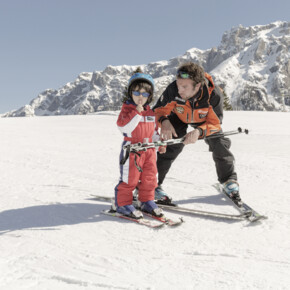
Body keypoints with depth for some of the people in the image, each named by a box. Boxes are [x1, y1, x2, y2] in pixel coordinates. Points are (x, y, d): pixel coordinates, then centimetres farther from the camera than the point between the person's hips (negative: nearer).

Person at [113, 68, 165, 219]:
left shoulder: (150, 112, 13)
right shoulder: (127, 108, -5)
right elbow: (123, 127, -20)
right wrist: (136, 112, -23)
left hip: (149, 149, 6)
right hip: (131, 149, -6)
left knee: (149, 177, 11)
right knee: (129, 178, -2)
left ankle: (146, 201, 27)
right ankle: (122, 203, 14)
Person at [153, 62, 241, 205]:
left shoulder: (214, 94, -39)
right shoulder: (173, 90, -40)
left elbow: (215, 123, -30)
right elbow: (159, 110, -25)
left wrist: (199, 131, -50)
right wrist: (164, 121, -48)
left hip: (205, 120, 1)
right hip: (179, 118, -1)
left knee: (220, 145, -2)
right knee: (172, 147, -16)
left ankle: (229, 180, 22)